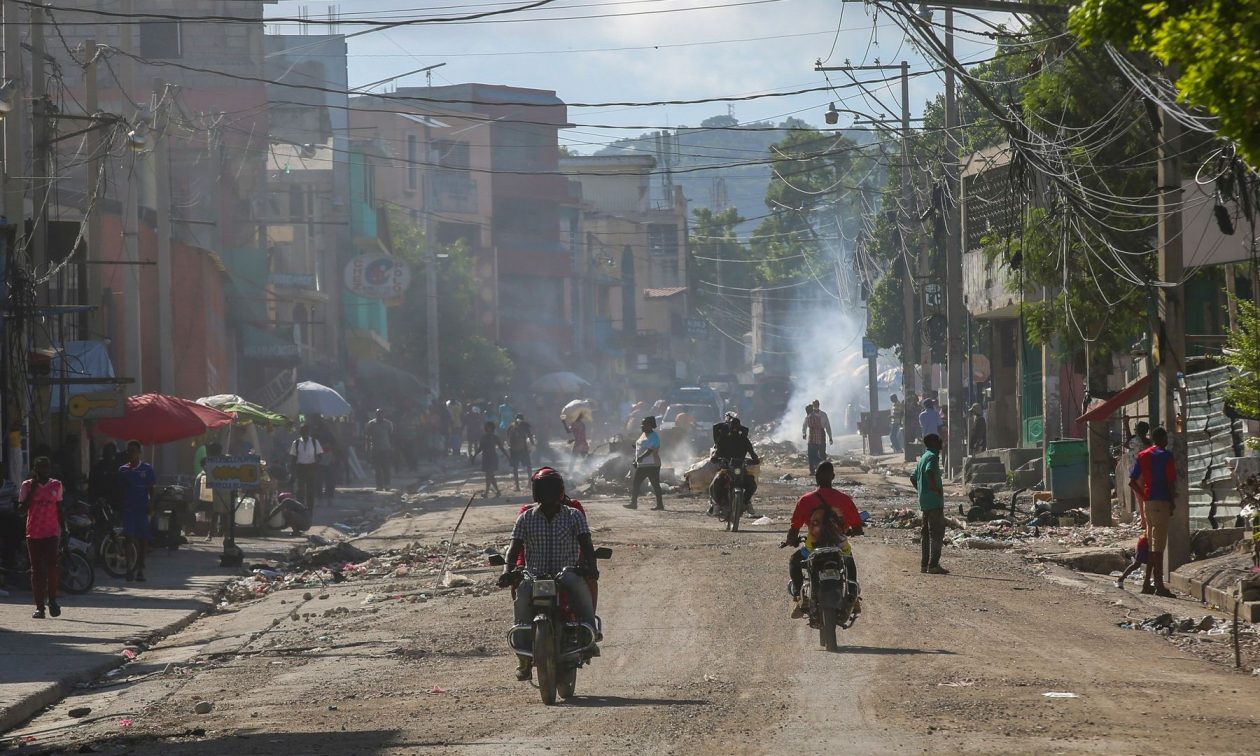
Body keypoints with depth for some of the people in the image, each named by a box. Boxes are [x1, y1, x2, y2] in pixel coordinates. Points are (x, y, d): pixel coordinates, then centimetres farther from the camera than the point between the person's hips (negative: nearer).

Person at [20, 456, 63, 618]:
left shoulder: (56, 485, 7)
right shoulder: (28, 485, 1)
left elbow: (59, 510, 13)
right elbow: (21, 508, -8)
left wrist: (61, 534, 11)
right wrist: (33, 488, -13)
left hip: (51, 533, 0)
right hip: (34, 534, 0)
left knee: (52, 567, -12)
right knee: (36, 570, 1)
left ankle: (52, 600, 7)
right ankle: (39, 606, 5)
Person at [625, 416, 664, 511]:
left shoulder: (654, 437, -13)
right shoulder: (643, 435, 15)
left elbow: (651, 450, -26)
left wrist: (641, 457, -37)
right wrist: (635, 460, 17)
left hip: (652, 465, -10)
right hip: (642, 465, 10)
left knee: (655, 485, -4)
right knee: (635, 483, 6)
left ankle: (660, 504, 0)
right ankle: (633, 503, 8)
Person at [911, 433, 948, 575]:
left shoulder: (923, 457, 18)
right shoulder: (932, 457, -11)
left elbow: (913, 477, 24)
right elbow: (929, 471, -30)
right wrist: (936, 488, -22)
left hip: (924, 501, 10)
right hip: (934, 501, -10)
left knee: (926, 532, 12)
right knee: (937, 533, -9)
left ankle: (924, 564, 14)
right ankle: (933, 565, -13)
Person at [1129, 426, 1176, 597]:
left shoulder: (1142, 455, 11)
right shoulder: (1166, 455, -8)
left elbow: (1132, 482, 8)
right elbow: (1171, 482, -12)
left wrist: (1144, 496, 12)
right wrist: (1172, 503, -4)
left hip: (1147, 501, 6)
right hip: (1161, 502, -6)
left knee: (1152, 544, 15)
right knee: (1158, 546, -7)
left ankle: (1147, 582, 16)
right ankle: (1159, 585, -8)